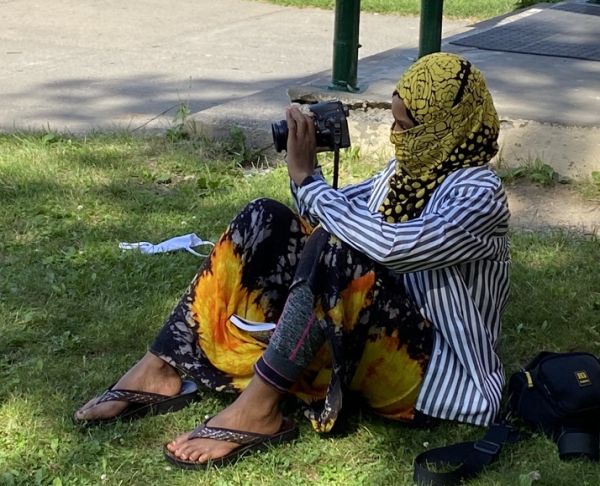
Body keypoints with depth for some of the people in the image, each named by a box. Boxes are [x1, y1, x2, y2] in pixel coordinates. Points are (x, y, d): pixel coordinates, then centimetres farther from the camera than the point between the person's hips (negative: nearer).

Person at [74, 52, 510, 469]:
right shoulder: (409, 167, 8)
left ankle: (258, 410, -28)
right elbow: (325, 216, 17)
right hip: (374, 337, 8)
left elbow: (388, 247, -33)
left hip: (433, 371, -8)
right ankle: (162, 370, -12)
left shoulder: (478, 195, -17)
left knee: (337, 249, -34)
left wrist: (307, 177, -22)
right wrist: (307, 167, -4)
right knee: (266, 220, -7)